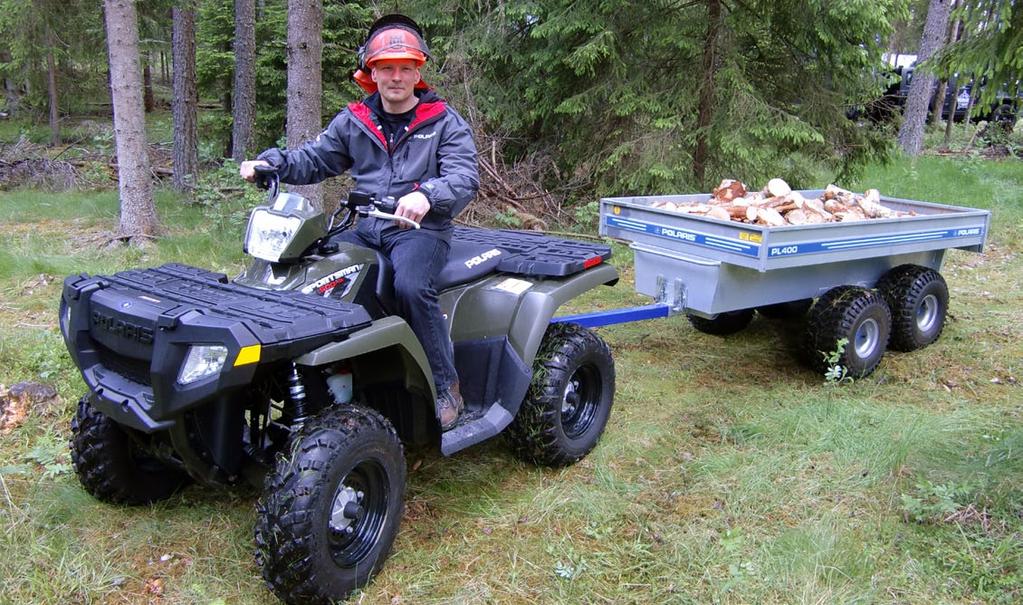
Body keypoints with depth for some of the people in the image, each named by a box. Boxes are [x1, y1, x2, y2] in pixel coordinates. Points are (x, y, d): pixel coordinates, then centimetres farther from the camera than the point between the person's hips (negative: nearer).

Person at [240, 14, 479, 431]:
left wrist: (427, 195, -33)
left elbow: (465, 178, -11)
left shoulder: (444, 122, 2)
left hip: (420, 229, -5)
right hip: (365, 227, 5)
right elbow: (314, 159, 16)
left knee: (411, 287, -34)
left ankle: (446, 386, -17)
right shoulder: (353, 122, 14)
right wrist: (270, 163, -5)